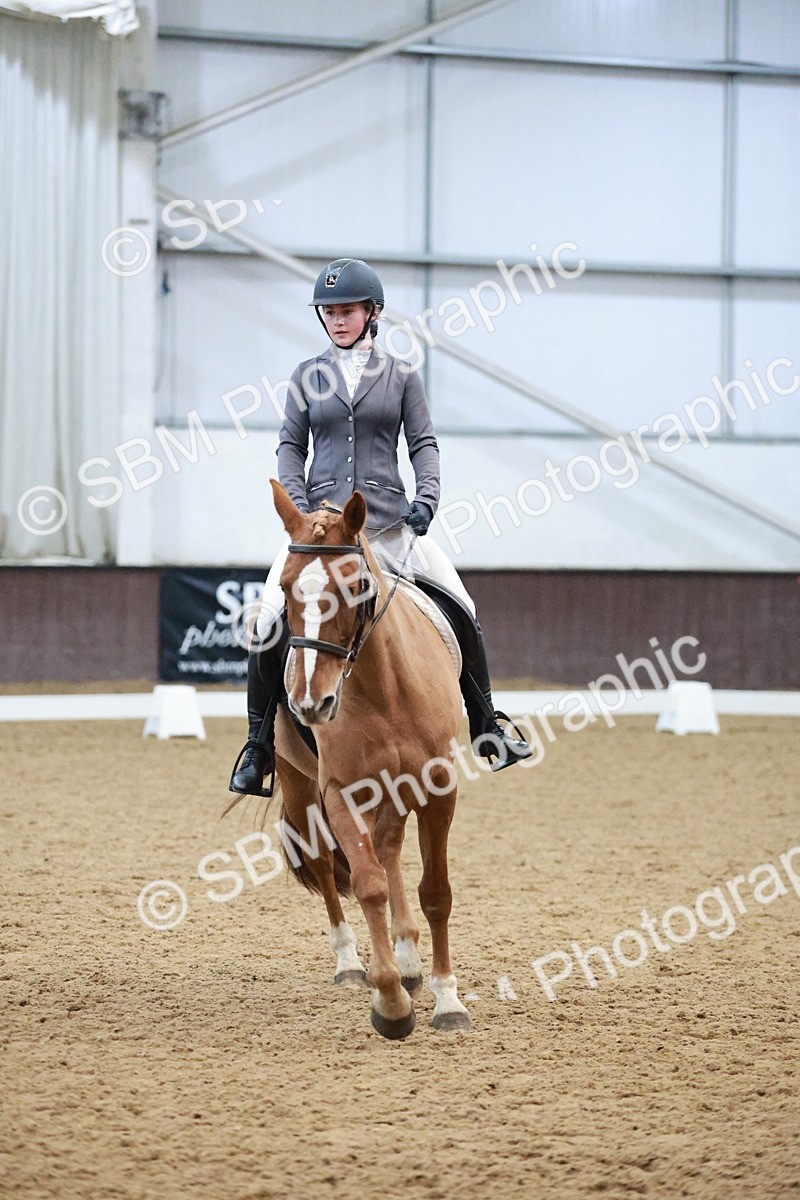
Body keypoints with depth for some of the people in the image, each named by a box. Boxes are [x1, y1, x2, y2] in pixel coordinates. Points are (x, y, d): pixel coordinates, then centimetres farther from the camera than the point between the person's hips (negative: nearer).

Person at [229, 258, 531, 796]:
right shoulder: (308, 377, 9)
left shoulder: (401, 376, 7)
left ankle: (486, 727, 14)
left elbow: (423, 443, 4)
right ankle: (259, 746, 0)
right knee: (269, 623, -14)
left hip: (389, 519, 0)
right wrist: (297, 504, -9)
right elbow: (291, 447, 7)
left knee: (462, 614, -4)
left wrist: (427, 497, -13)